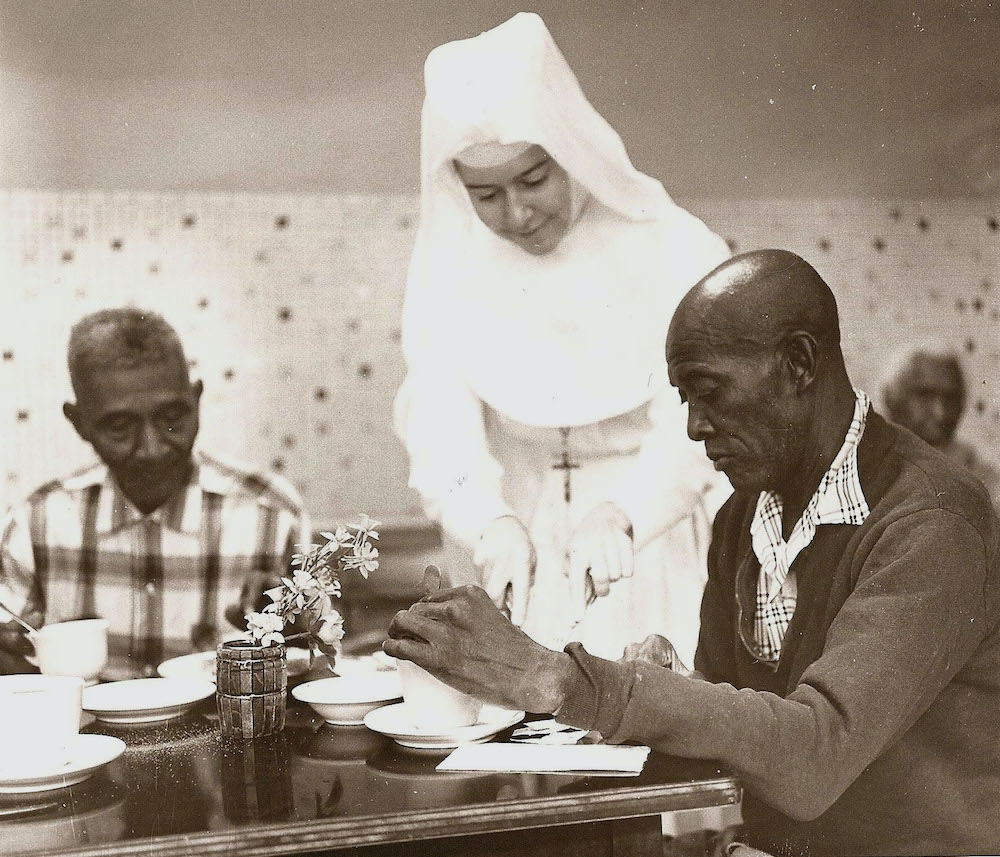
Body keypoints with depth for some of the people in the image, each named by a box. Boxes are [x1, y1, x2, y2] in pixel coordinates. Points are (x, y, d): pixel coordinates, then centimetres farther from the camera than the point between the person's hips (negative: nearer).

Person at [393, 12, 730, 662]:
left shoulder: (675, 249, -12)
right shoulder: (449, 268, -3)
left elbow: (693, 425, -20)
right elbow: (438, 423, -12)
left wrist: (621, 515, -37)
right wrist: (490, 525, -30)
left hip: (657, 553, -2)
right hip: (526, 554, 2)